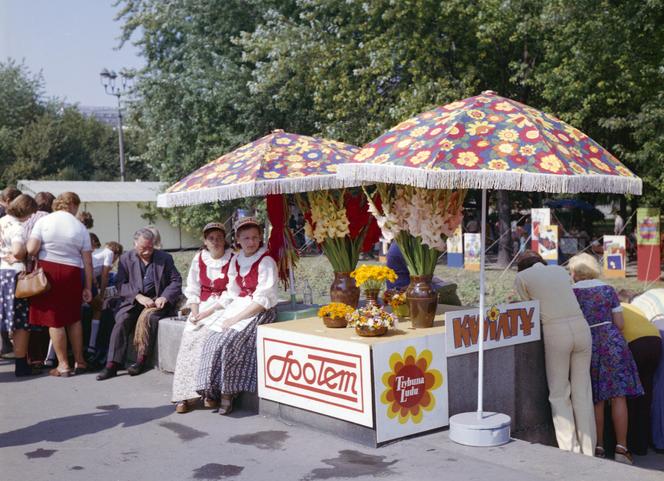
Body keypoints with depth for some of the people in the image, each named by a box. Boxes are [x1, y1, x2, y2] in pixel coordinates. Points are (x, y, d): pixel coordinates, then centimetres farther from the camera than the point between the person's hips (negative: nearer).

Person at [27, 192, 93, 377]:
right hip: (72, 273, 2)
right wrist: (88, 287, 8)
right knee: (74, 318, 17)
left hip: (47, 272, -2)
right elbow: (87, 262, 2)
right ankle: (79, 361, 23)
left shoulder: (43, 221, -2)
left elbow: (31, 249, -11)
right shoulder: (80, 228, 3)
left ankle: (63, 365, 6)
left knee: (54, 320, 4)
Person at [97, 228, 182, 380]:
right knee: (121, 320, -26)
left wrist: (164, 297, -14)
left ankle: (141, 360, -22)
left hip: (157, 301, -1)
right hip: (133, 301, 1)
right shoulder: (126, 259, 6)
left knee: (146, 317, -32)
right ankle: (113, 364, -27)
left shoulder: (164, 258, 5)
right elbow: (120, 284, -2)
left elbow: (176, 281, 5)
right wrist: (139, 296, -18)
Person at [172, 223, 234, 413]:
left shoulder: (233, 260, -4)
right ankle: (186, 394, -23)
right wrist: (195, 312, -7)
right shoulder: (199, 259, 8)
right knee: (189, 337, -22)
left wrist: (208, 313, -17)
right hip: (202, 307, 3)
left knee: (207, 335, -30)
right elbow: (192, 290, 10)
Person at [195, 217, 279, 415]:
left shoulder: (266, 262, -8)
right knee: (212, 341, -19)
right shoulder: (236, 260, 13)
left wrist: (236, 318, -18)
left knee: (226, 343, -26)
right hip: (239, 307, 6)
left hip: (260, 312, -6)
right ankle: (213, 391, -12)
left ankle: (227, 394, -14)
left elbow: (263, 300, -14)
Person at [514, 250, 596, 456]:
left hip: (555, 332, -4)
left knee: (559, 394, 7)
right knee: (582, 392, 10)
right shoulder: (560, 270, 20)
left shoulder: (522, 277, 8)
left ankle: (570, 451, 5)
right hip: (581, 327, 4)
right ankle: (588, 451, 15)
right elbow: (562, 302, 20)